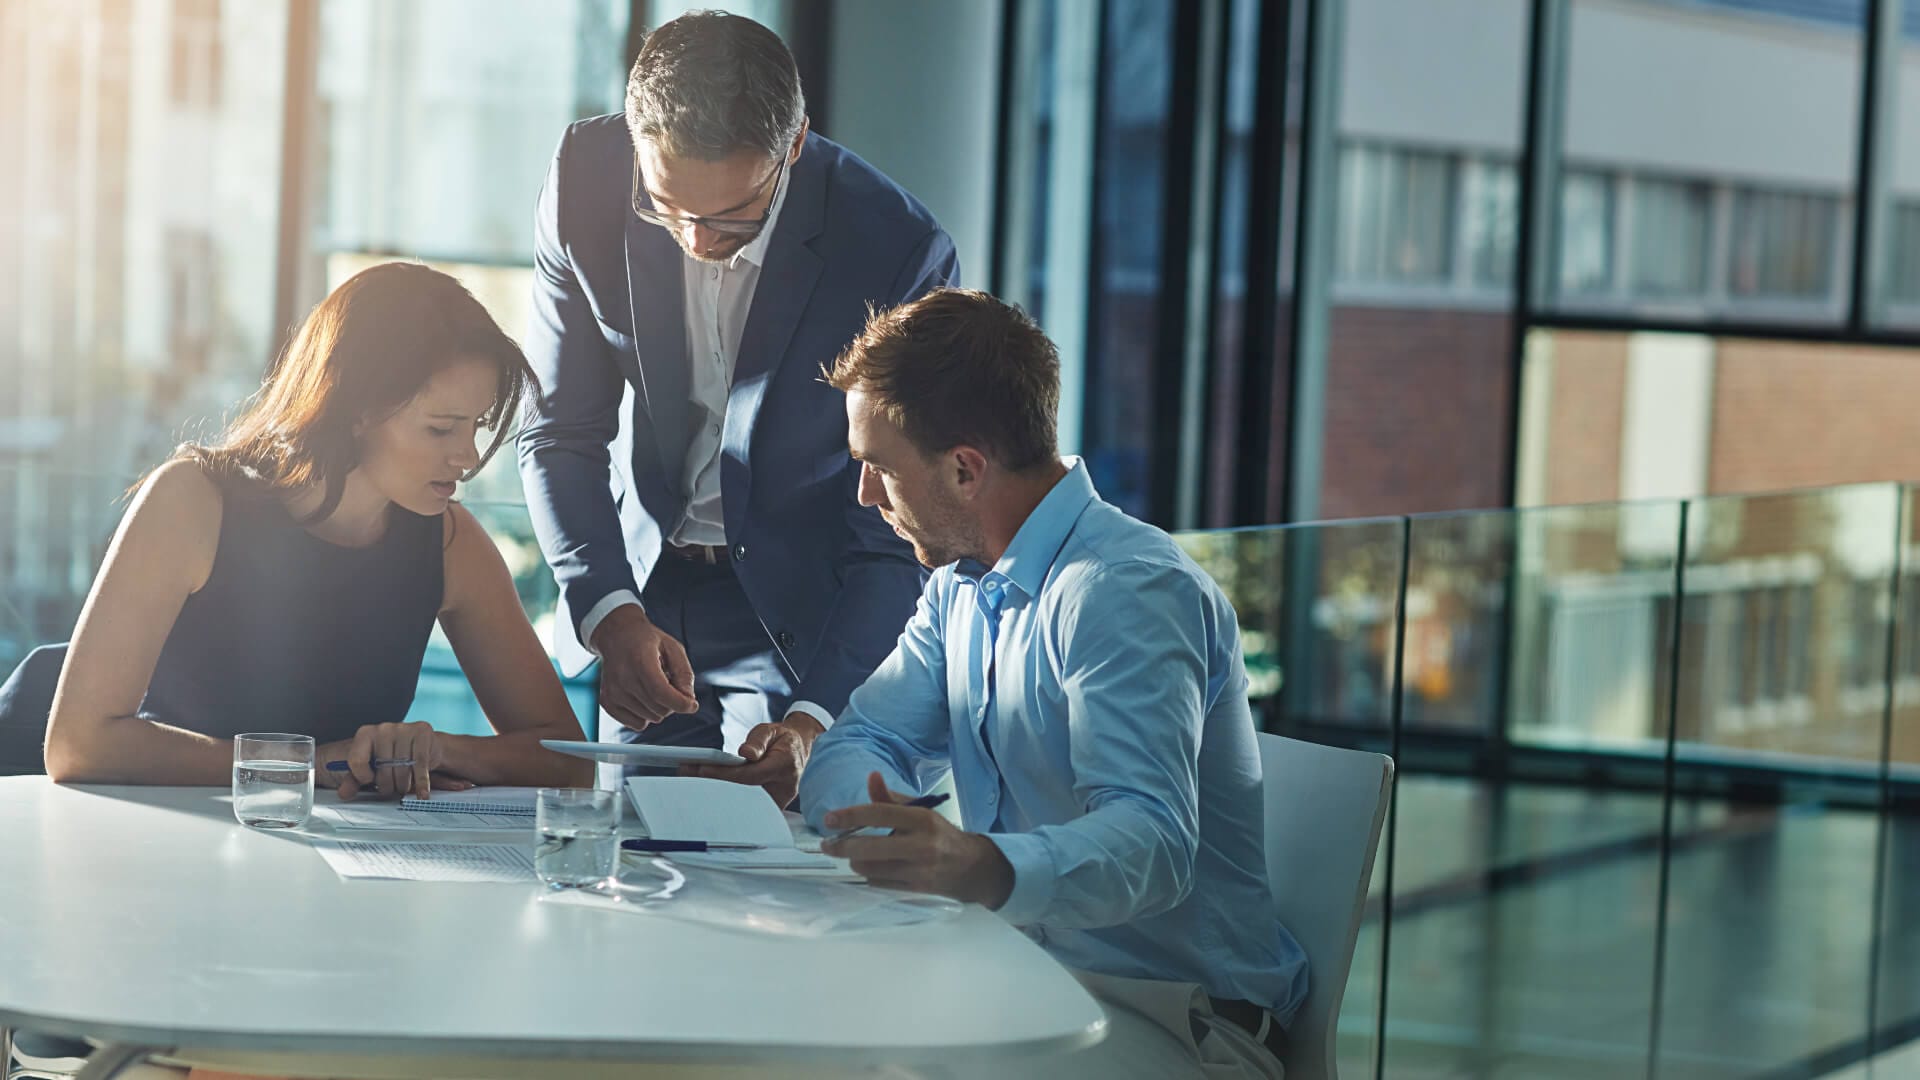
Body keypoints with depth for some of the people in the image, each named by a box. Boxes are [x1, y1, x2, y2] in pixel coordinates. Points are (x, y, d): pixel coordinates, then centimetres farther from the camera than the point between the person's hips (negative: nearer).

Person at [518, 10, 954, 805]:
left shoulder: (899, 251, -23)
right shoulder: (585, 181, -15)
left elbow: (898, 529, -18)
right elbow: (563, 432, -8)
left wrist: (815, 717, -30)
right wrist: (610, 614, -24)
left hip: (805, 612, -3)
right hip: (641, 592, 3)